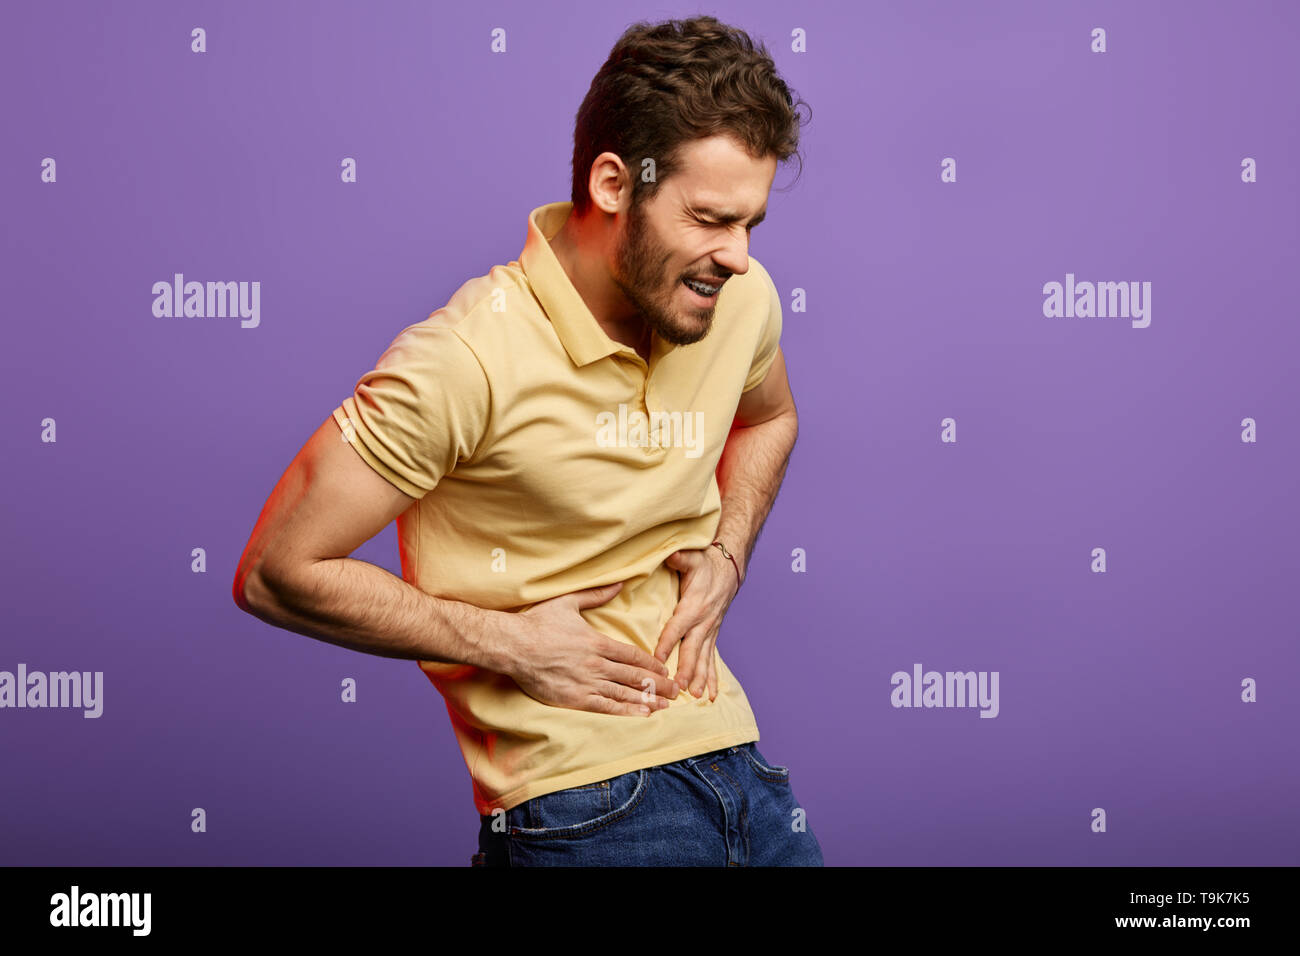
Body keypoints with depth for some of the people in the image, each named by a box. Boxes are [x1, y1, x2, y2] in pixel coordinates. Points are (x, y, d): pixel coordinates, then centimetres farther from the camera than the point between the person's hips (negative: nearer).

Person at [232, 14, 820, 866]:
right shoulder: (469, 360, -21)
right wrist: (508, 643, -14)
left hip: (736, 759, 6)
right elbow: (275, 575, -15)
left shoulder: (741, 298, -1)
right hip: (583, 807, -6)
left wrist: (725, 558, 6)